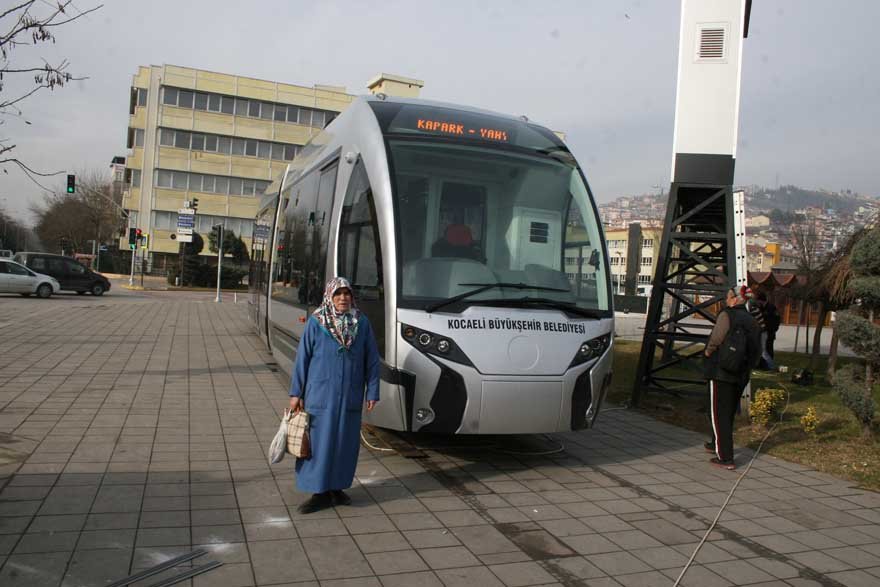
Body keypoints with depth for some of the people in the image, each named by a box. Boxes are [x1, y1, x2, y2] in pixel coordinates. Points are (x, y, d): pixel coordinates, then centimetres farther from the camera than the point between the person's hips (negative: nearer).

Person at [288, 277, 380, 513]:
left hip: (350, 396, 2)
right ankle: (319, 492, 15)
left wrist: (372, 392, 2)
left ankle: (336, 488, 26)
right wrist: (296, 393, -2)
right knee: (318, 442, 2)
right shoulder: (316, 322, -4)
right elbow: (302, 358, -1)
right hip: (320, 394, -2)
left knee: (346, 442, 10)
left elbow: (372, 360, 5)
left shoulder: (362, 323, 1)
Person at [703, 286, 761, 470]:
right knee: (729, 412, 21)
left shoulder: (727, 315, -12)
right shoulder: (751, 320, 9)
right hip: (741, 375, 7)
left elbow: (715, 341, -20)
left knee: (719, 413, -1)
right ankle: (716, 443, 39)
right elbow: (757, 350, 11)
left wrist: (708, 352, 0)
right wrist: (747, 367, 20)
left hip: (721, 372, -7)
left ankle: (726, 458, -3)